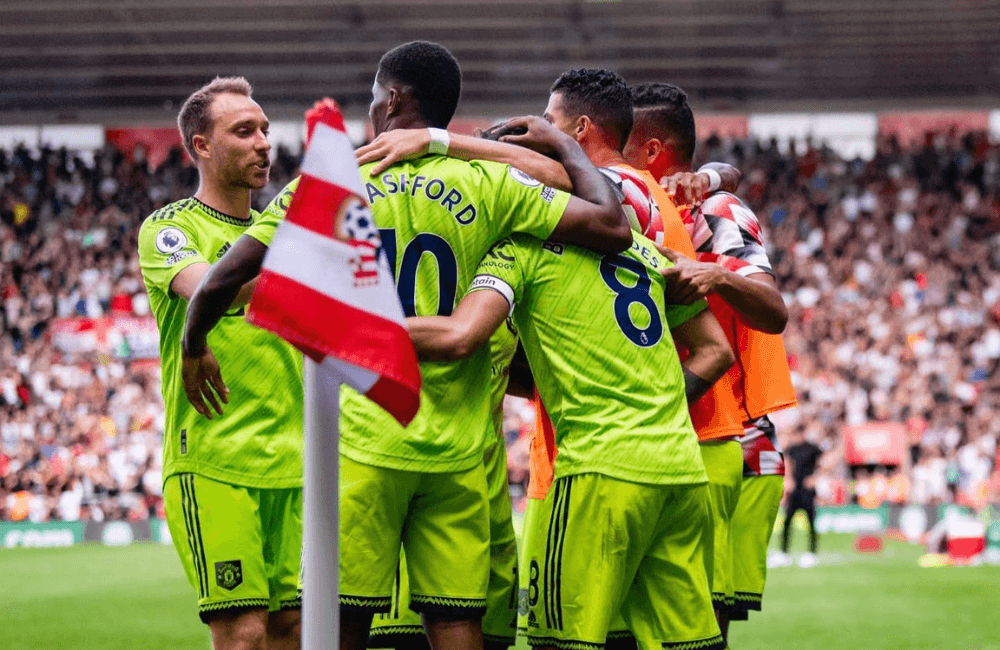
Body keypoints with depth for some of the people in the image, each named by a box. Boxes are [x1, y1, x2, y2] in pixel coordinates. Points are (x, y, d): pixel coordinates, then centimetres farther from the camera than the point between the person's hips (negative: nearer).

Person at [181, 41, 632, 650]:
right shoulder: (488, 184, 1)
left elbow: (220, 283, 0)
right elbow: (614, 229, -1)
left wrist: (192, 348, 21)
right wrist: (566, 148, 16)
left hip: (361, 444, -1)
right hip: (455, 452, 1)